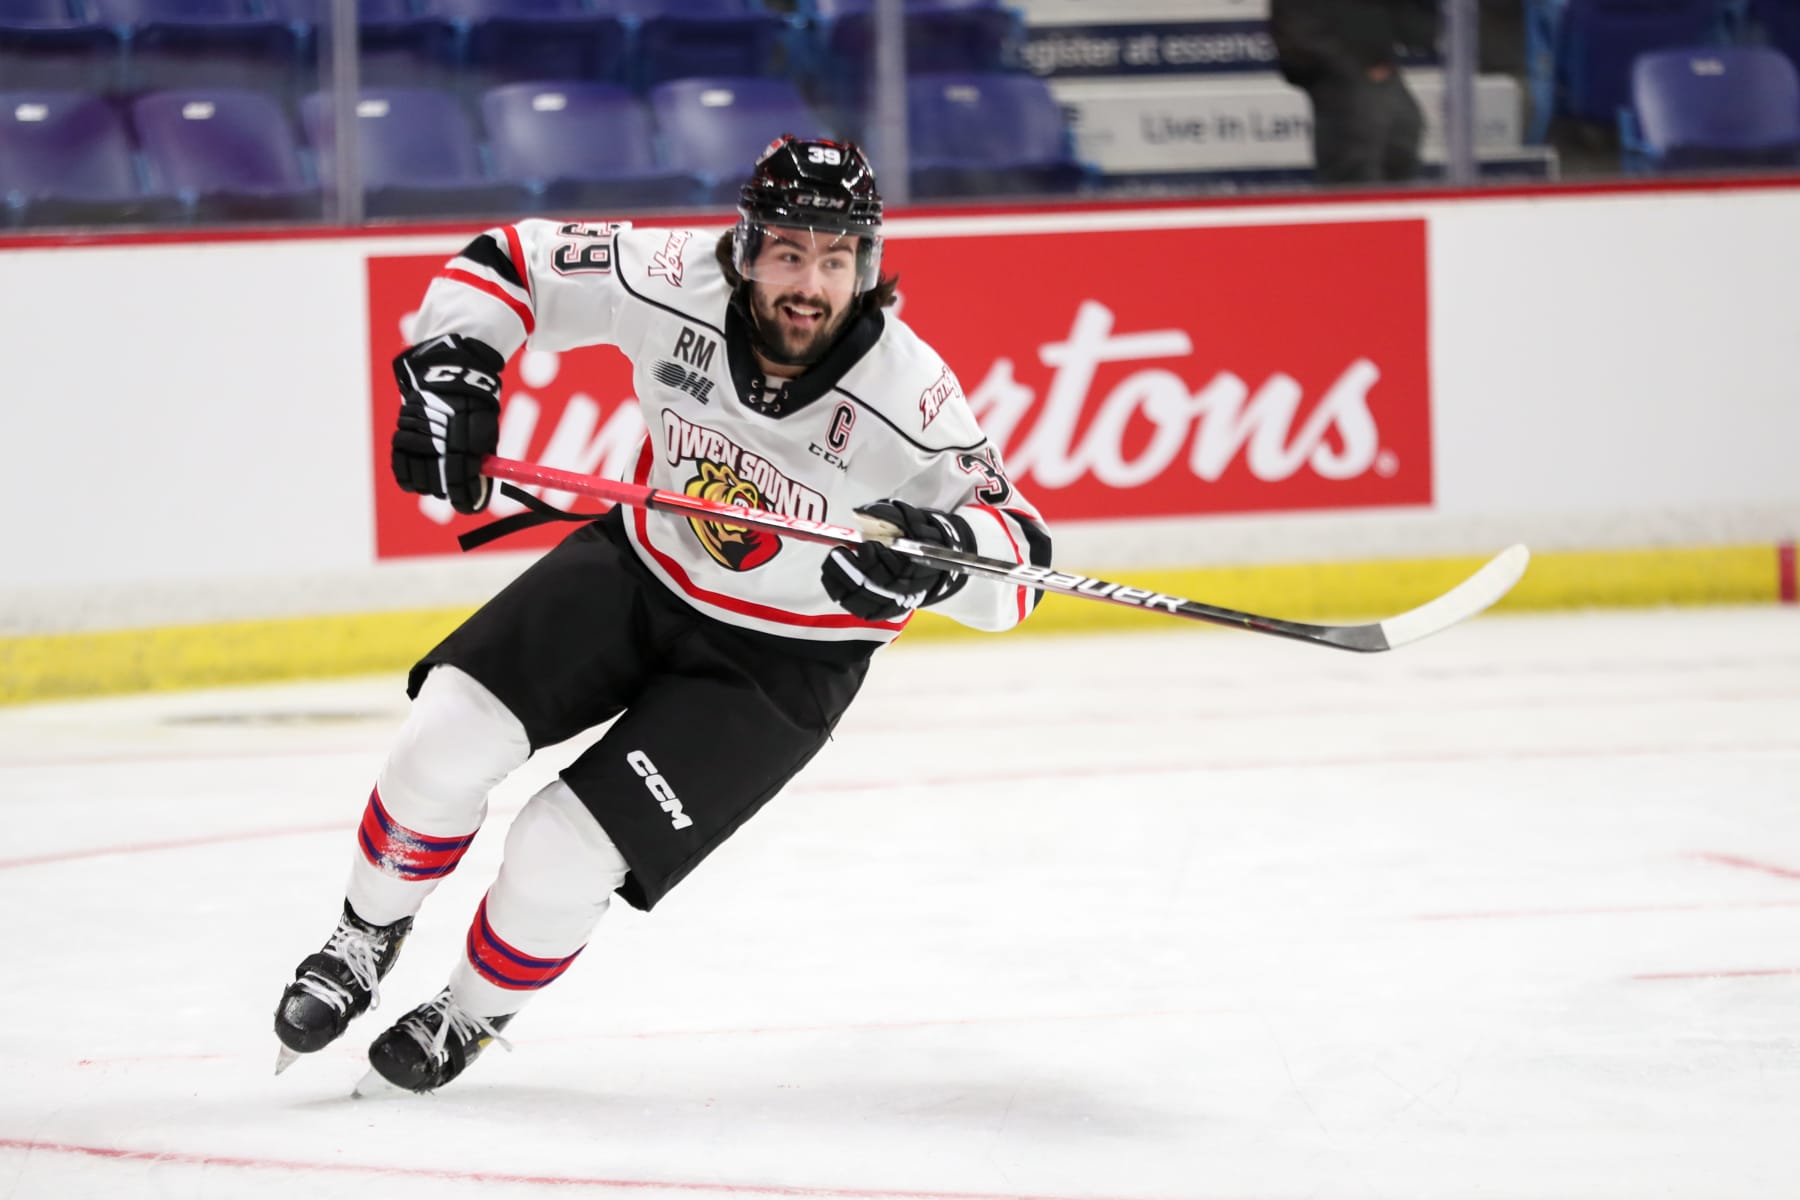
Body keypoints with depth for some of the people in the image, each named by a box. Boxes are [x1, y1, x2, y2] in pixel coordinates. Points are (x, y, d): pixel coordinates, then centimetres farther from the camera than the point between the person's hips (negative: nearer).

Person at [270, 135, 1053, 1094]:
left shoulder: (907, 396, -28)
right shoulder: (675, 287, -22)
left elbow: (1017, 553, -20)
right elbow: (509, 262, -7)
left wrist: (937, 549, -41)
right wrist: (451, 367, -23)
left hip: (782, 660, -3)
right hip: (644, 568, 3)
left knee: (559, 857, -11)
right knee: (451, 733, -16)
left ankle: (469, 1018, 22)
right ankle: (366, 940, 14)